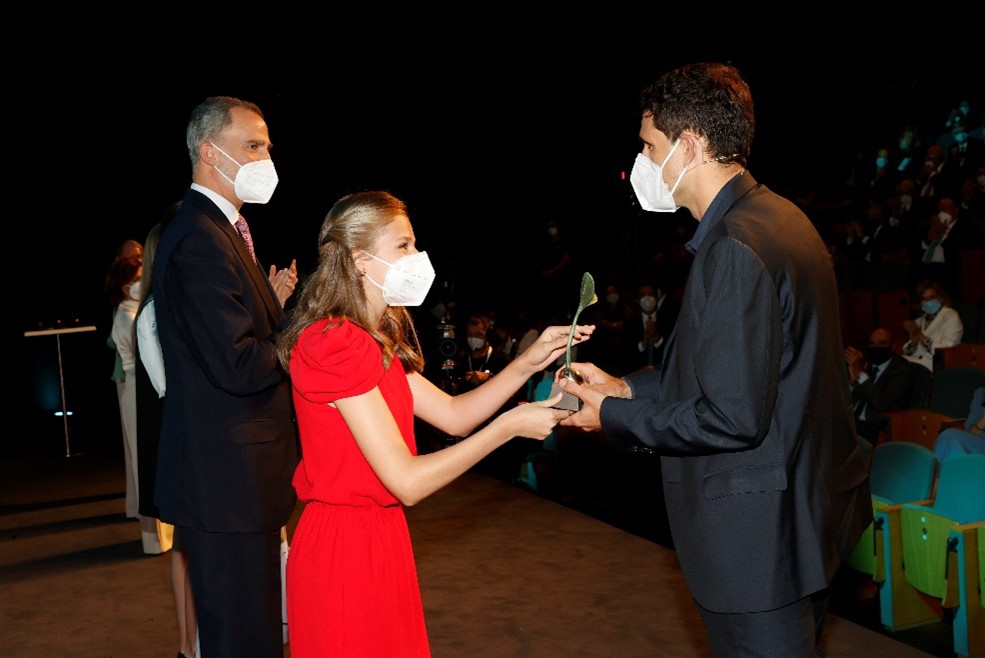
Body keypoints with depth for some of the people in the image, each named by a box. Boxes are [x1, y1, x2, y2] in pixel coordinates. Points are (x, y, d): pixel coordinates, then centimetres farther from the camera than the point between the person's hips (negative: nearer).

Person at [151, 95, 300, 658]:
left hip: (238, 474, 11)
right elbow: (237, 367, -24)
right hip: (227, 482, -11)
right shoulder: (201, 238, -18)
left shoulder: (223, 230, 16)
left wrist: (273, 303, 1)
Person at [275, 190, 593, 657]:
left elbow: (453, 415, 6)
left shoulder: (375, 341, 10)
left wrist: (528, 363, -5)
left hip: (379, 535, 9)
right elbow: (407, 482, -24)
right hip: (347, 544, -9)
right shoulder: (335, 343, -22)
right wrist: (510, 426, -19)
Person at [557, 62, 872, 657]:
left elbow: (734, 418, -26)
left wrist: (613, 417, -13)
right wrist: (628, 387, 8)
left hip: (760, 537, -10)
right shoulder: (781, 218, 7)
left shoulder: (735, 250, -25)